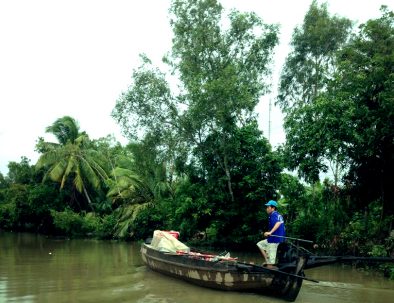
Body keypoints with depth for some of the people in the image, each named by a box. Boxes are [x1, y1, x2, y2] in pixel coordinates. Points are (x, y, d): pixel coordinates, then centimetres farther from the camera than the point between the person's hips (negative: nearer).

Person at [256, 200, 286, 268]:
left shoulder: (273, 215, -15)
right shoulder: (278, 215, 15)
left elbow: (278, 223, -34)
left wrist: (270, 232, -41)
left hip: (274, 239, -10)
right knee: (260, 244, 21)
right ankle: (267, 261, 12)